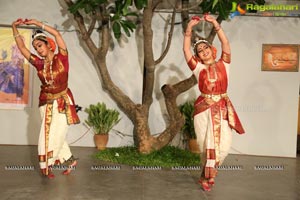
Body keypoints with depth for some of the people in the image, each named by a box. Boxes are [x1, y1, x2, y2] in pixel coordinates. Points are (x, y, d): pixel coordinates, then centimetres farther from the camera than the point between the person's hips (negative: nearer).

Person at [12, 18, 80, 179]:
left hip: (63, 102, -5)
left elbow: (57, 34, -16)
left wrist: (37, 23, -14)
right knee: (49, 134, 6)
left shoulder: (61, 58, -8)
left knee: (56, 134, -5)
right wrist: (14, 28, -5)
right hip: (47, 103, 5)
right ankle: (69, 160, 18)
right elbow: (21, 47, 3)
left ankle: (47, 165, 8)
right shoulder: (38, 63, 3)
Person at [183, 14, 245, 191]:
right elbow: (186, 50, -5)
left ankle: (208, 173, 22)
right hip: (205, 109, 0)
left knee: (224, 145, -4)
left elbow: (226, 44, -7)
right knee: (207, 144, 5)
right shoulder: (198, 68, 4)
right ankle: (208, 174, 27)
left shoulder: (223, 64, 5)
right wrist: (189, 29, -15)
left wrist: (216, 24, -16)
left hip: (222, 108, 0)